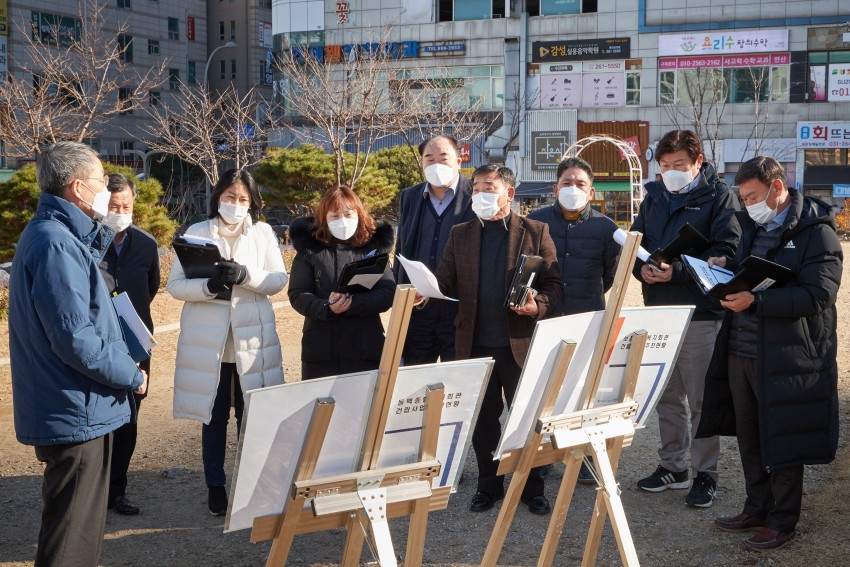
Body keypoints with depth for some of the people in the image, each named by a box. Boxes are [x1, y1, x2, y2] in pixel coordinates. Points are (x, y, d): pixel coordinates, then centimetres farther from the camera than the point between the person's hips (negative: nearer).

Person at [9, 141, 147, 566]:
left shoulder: (46, 233, 11)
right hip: (77, 410, -11)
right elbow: (74, 339, -25)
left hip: (69, 407, 11)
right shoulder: (56, 244, -22)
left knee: (77, 522, 23)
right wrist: (131, 376, -14)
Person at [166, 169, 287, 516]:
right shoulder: (196, 233, 3)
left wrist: (245, 275, -21)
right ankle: (215, 488, 22)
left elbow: (279, 280, -3)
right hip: (208, 341, 0)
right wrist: (208, 286, -23)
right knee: (214, 417, 9)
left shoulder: (263, 233, 6)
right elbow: (175, 285, -3)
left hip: (252, 339, 0)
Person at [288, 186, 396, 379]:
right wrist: (327, 308, -20)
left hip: (366, 349, 1)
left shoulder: (374, 247, 7)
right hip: (321, 350, 0)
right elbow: (297, 295, 0)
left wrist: (352, 303, -18)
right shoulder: (309, 249, 5)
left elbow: (388, 294, -1)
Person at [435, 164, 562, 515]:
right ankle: (489, 486, 25)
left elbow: (553, 283, -1)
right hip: (476, 344, 3)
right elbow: (445, 282, 5)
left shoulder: (535, 232, 2)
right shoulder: (460, 235, 10)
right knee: (482, 420, 11)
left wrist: (539, 305, -21)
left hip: (520, 343, -2)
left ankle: (532, 488, 20)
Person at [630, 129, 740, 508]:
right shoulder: (654, 196, 12)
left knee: (701, 399, 1)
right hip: (658, 310, 5)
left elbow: (726, 251, -13)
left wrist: (678, 270, -22)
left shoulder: (718, 196, -5)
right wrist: (642, 268, -8)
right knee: (667, 395, 13)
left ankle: (705, 474, 12)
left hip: (701, 313, -5)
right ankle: (672, 466, 25)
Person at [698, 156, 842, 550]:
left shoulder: (816, 232, -11)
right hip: (740, 351, 8)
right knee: (749, 437, 16)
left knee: (782, 440, 3)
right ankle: (757, 509, 31)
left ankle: (782, 522, 17)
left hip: (784, 357, -7)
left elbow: (817, 296, -20)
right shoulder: (753, 227, 15)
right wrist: (726, 268, 3)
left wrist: (756, 301, -29)